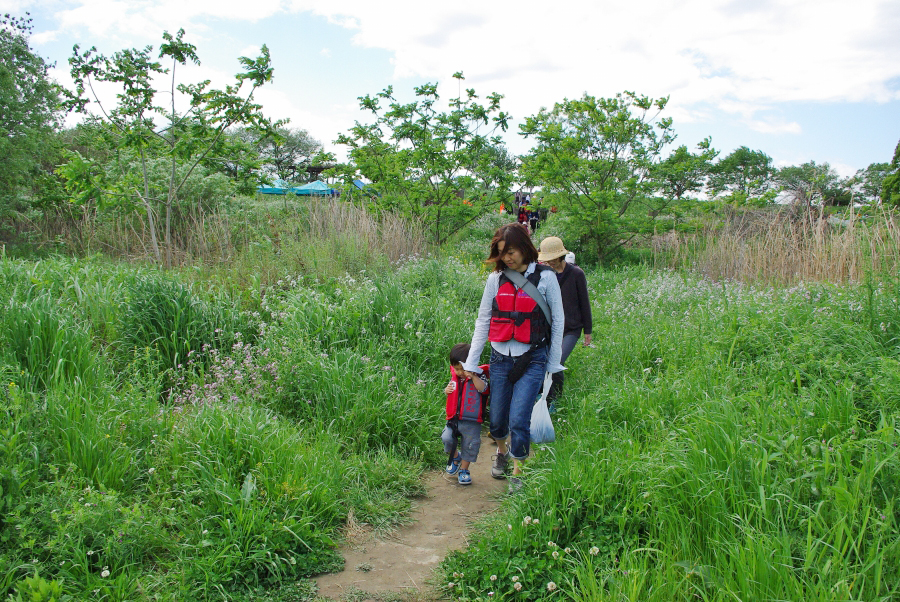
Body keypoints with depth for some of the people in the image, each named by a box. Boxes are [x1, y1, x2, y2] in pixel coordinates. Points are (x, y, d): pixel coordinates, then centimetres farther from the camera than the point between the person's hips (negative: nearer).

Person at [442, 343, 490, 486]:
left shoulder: (479, 375, -8)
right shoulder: (455, 376, 8)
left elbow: (483, 388, -26)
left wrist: (473, 376, -34)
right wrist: (447, 390, 2)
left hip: (471, 421, -4)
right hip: (454, 419, 4)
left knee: (469, 445, 5)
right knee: (447, 438, -9)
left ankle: (463, 470, 26)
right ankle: (454, 457, 23)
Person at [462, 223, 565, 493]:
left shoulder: (545, 277, -4)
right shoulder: (496, 278, 3)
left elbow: (557, 322, 2)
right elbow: (483, 321, 7)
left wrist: (553, 365, 3)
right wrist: (471, 363, 5)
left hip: (532, 359, -3)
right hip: (500, 358, 3)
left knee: (518, 420, -11)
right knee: (497, 420, 11)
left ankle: (518, 473, 11)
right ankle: (502, 451, 44)